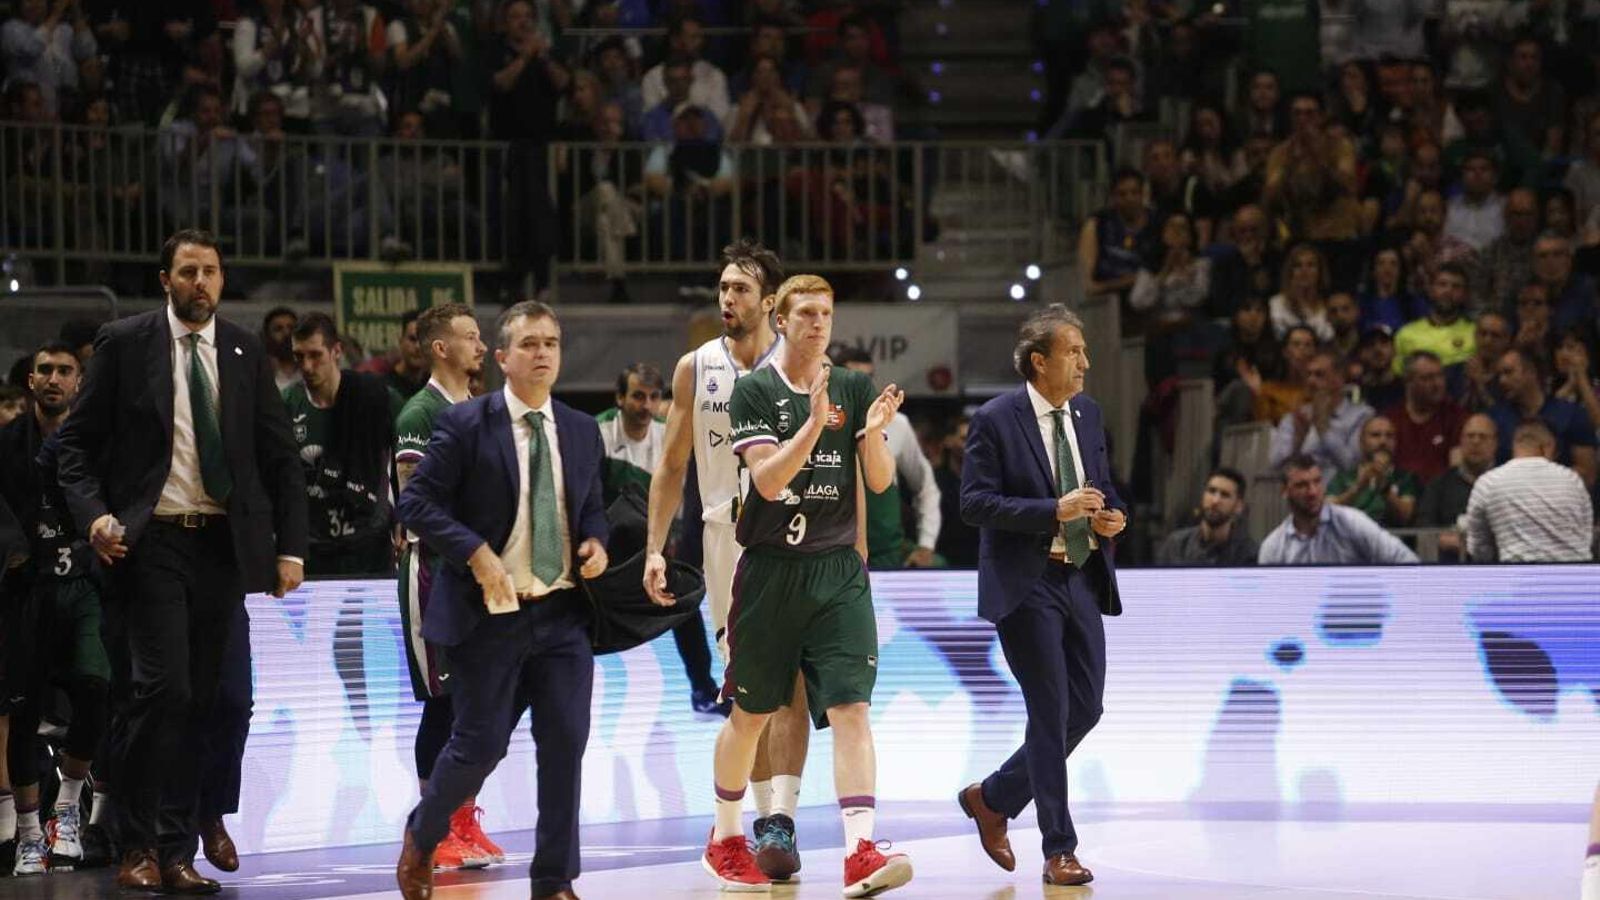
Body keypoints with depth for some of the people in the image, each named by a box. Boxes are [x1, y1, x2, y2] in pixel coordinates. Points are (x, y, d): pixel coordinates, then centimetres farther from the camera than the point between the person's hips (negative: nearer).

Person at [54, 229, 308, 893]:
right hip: (152, 541, -3)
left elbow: (281, 459, 12)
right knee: (163, 687, -13)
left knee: (201, 698, 3)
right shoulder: (124, 344, 1)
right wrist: (93, 514, -13)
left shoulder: (246, 355, 10)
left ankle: (177, 850, 9)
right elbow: (77, 443, 3)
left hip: (223, 543, 3)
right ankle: (139, 847, -2)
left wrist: (291, 548, 5)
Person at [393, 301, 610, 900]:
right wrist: (477, 553, -19)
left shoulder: (583, 431, 10)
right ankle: (421, 838, 27)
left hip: (564, 614, 4)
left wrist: (595, 542, -2)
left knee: (566, 743, -2)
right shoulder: (465, 425, -6)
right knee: (480, 745, -1)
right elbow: (417, 502, -9)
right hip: (491, 611, -4)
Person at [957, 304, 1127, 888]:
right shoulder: (996, 421, -9)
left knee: (1085, 708, 7)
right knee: (1051, 713, -6)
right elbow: (975, 502, -14)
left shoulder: (1087, 413, 11)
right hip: (1026, 584, -7)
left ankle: (993, 797, 26)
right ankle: (1059, 851, 1)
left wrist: (1112, 515, -2)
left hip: (1083, 580, 7)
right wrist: (1055, 511, -22)